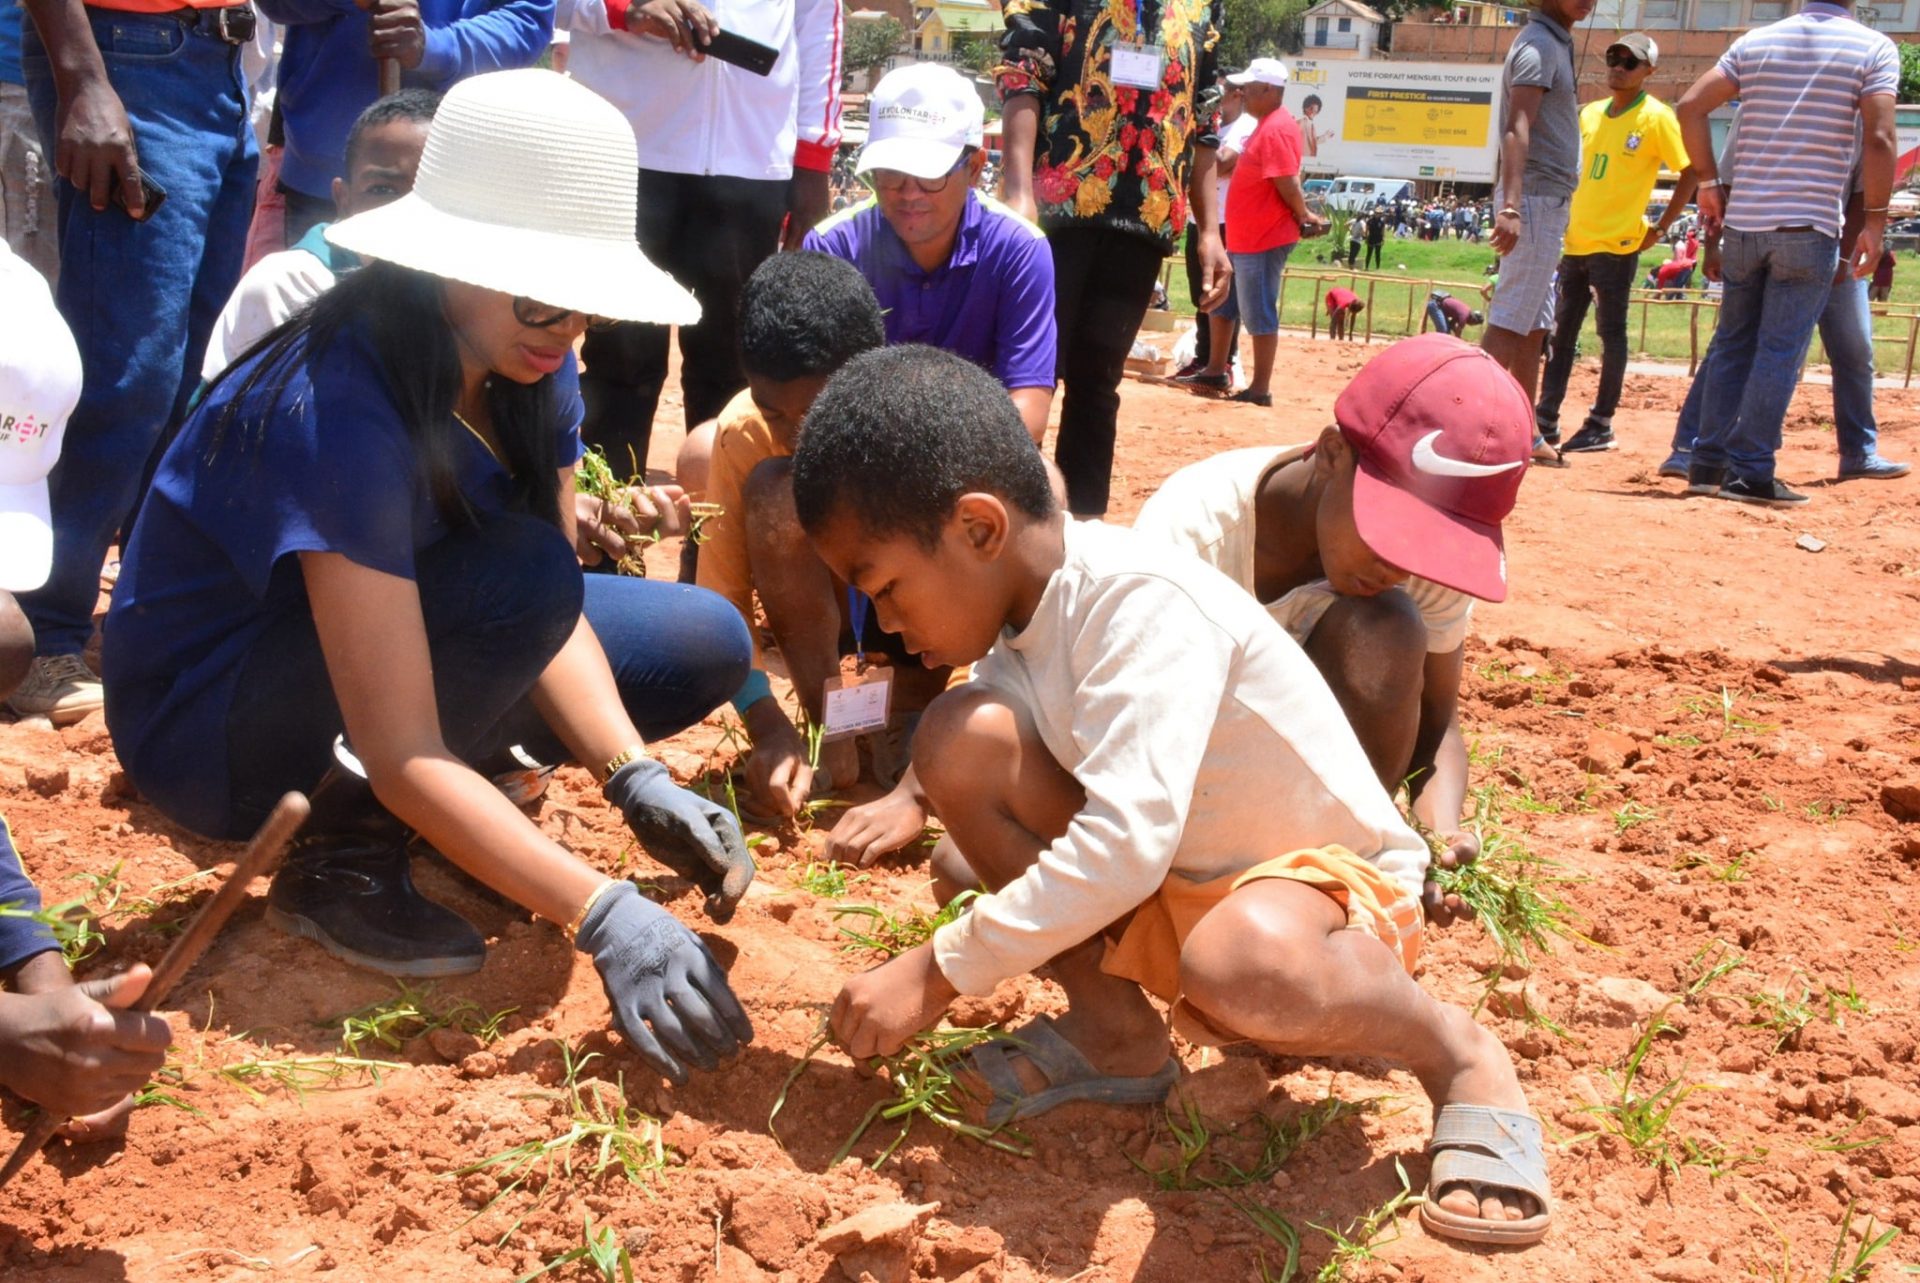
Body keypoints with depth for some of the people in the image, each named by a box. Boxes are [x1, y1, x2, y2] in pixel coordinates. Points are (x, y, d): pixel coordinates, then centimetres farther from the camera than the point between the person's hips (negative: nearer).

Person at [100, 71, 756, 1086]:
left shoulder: (527, 376, -9)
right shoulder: (338, 414, -33)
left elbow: (551, 623, -10)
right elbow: (400, 754, -37)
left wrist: (636, 780, -26)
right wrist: (605, 917, -43)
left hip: (377, 644, 8)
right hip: (206, 720, -8)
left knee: (702, 646, -2)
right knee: (517, 574, -32)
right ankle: (339, 860, -14)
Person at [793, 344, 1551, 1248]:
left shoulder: (1141, 599, -28)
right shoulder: (1020, 611, -3)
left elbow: (1124, 845, -36)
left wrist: (939, 972, -30)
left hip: (1326, 879, -7)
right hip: (1159, 898, 7)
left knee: (1244, 964, -44)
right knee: (959, 737, -13)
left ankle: (1458, 1057, -9)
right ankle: (1113, 1032, 1)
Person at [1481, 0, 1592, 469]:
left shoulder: (1557, 43, 18)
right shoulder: (1538, 45, -12)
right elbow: (1516, 128, -24)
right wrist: (1510, 206, -35)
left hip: (1551, 203, 10)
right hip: (1536, 199, -10)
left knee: (1535, 328, 13)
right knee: (1509, 323, -12)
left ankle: (1527, 436, 19)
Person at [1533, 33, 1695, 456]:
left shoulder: (1656, 117, -7)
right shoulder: (1589, 114, 12)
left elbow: (1690, 172, -8)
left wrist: (1660, 229, -9)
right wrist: (1566, 216, 15)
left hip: (1618, 245, -7)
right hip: (1575, 241, 7)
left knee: (1611, 334, -1)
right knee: (1561, 331, 7)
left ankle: (1601, 425, 5)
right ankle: (1545, 419, 11)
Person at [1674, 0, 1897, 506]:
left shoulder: (1755, 41, 8)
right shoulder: (1874, 48, -2)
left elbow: (1690, 107, 2)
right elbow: (1878, 138, -12)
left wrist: (1708, 182, 9)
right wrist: (1874, 220, -5)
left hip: (1743, 223, 3)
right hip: (1811, 227, -3)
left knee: (1732, 346, 13)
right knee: (1780, 352, 0)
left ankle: (1708, 464, 13)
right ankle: (1750, 472, -1)